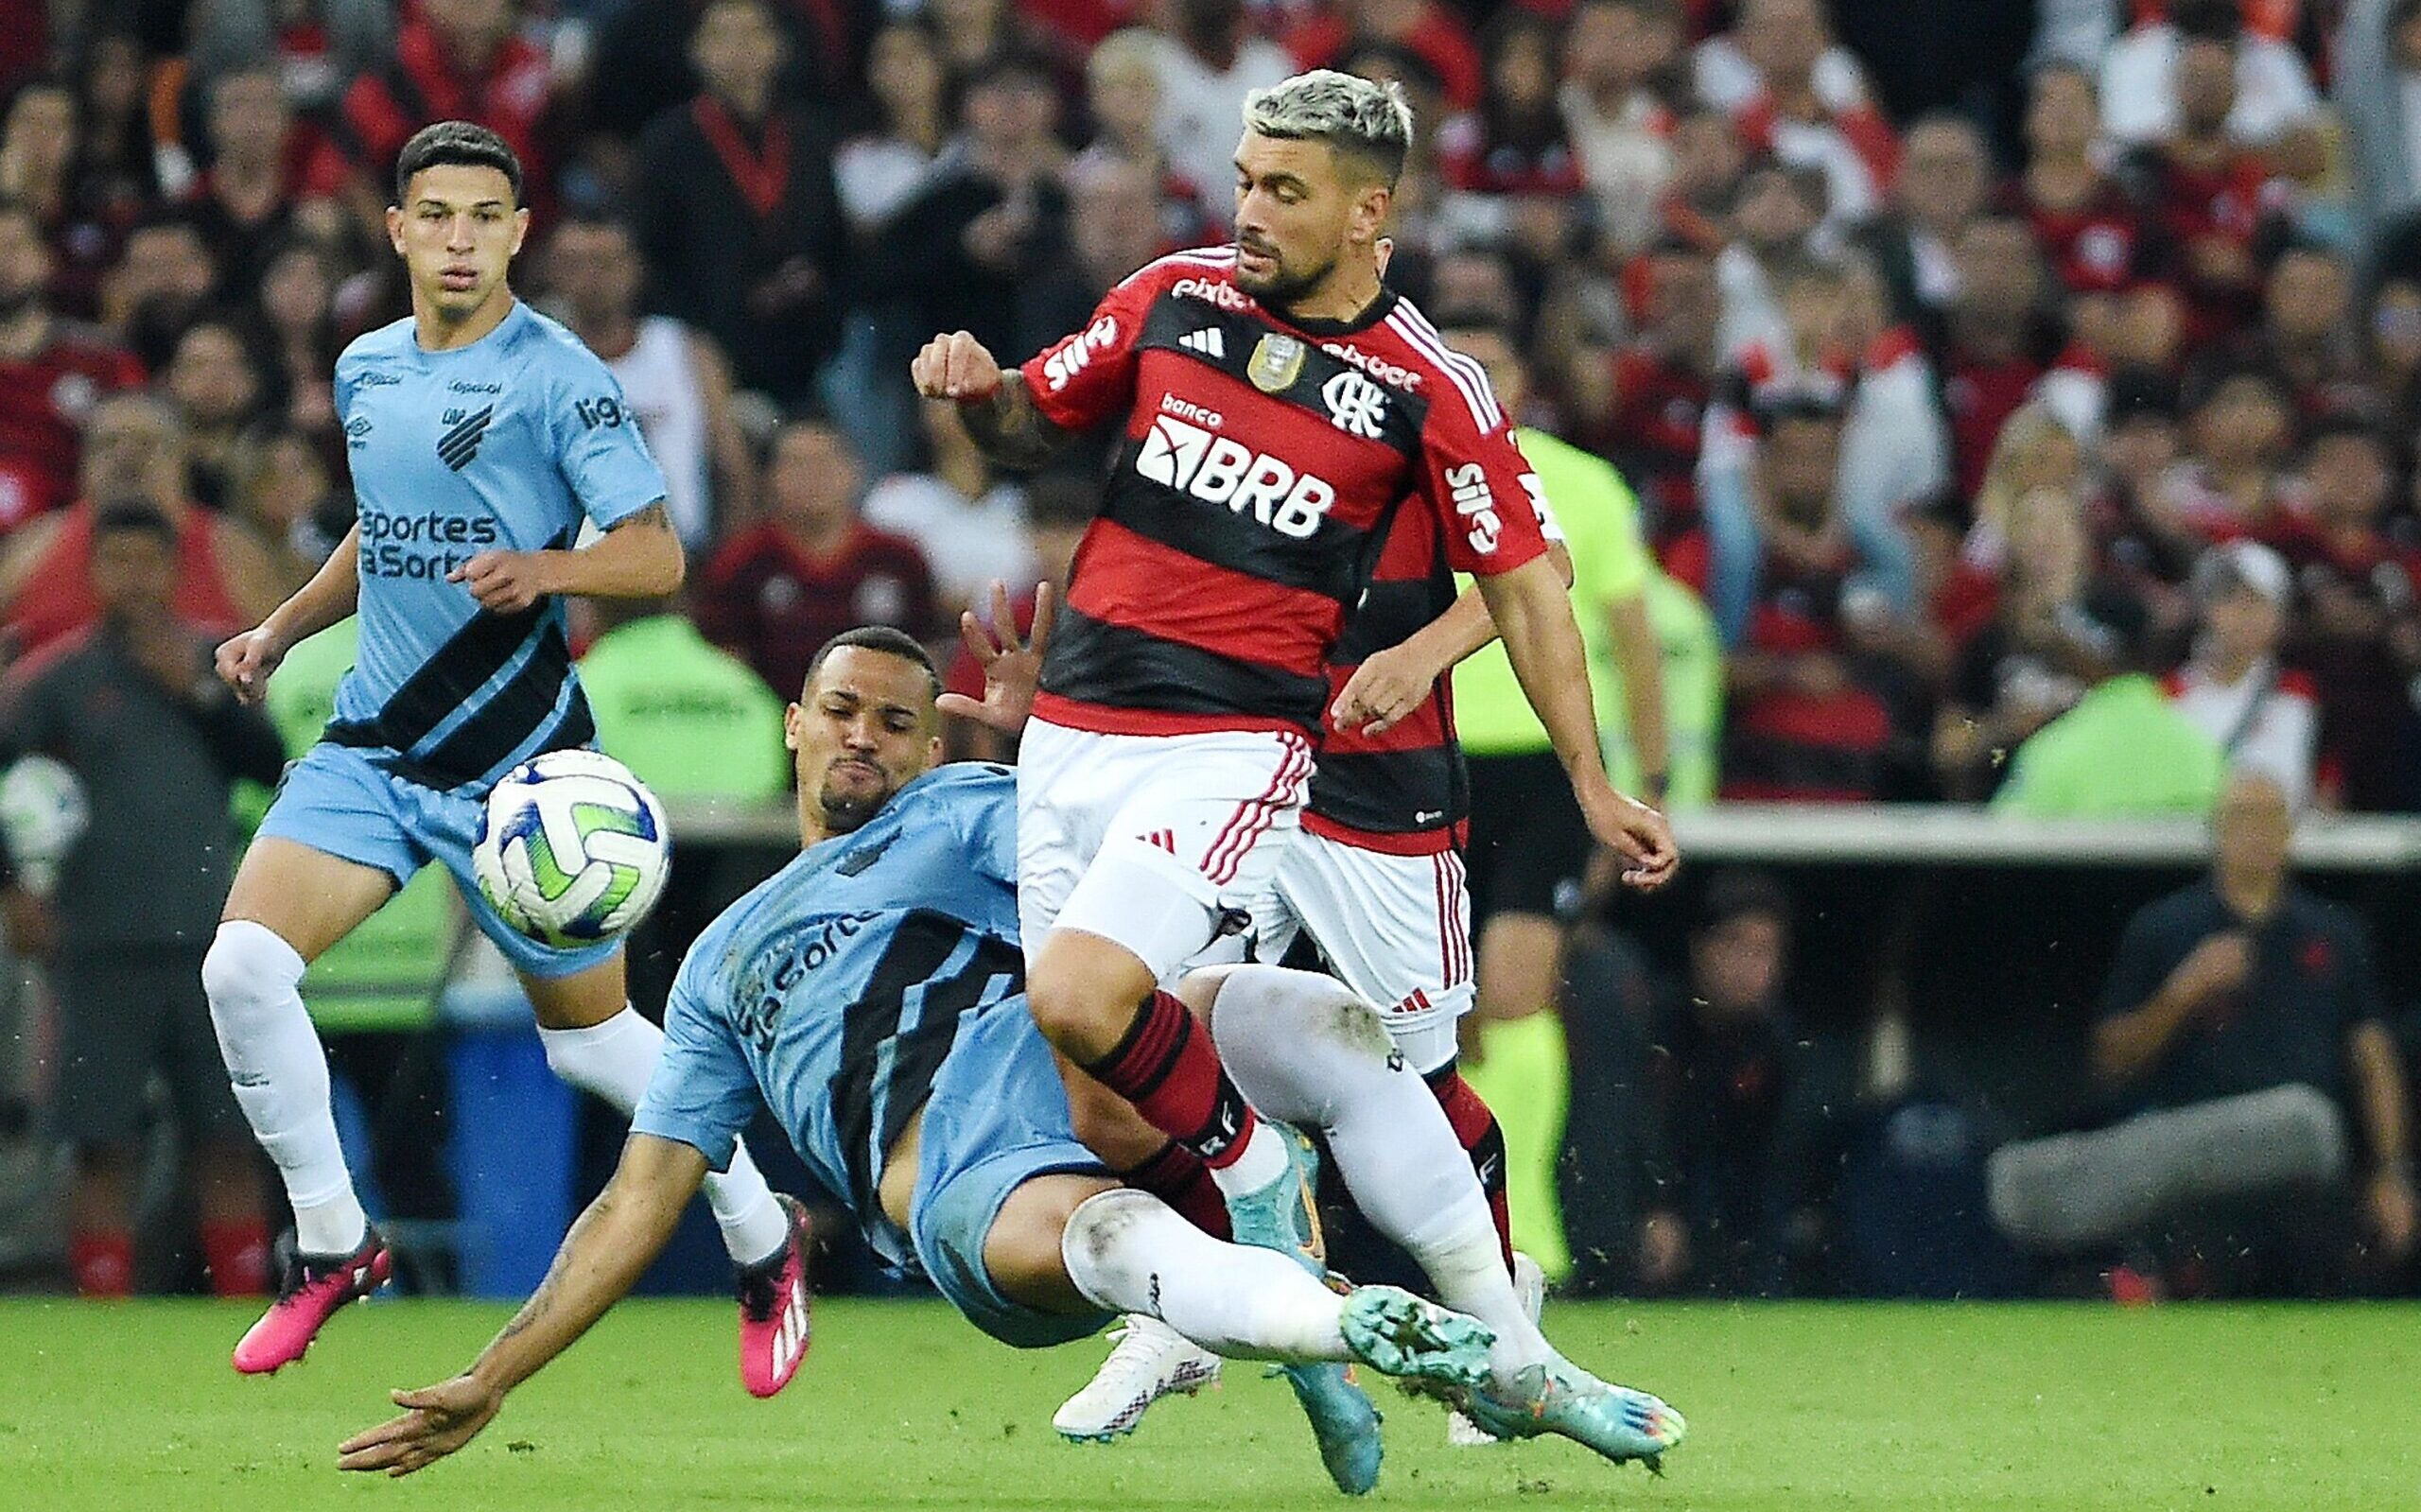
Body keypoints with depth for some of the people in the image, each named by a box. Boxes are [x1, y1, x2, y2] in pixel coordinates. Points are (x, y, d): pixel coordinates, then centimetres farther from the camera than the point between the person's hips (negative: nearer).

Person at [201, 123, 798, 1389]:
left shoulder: (556, 377, -10)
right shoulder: (365, 371, 10)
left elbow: (656, 556, -13)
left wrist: (542, 571, -30)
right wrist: (281, 629, 18)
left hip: (515, 754, -5)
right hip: (373, 740, 5)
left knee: (588, 1031, 4)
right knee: (242, 963, -14)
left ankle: (762, 1239, 26)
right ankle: (331, 1242, 2)